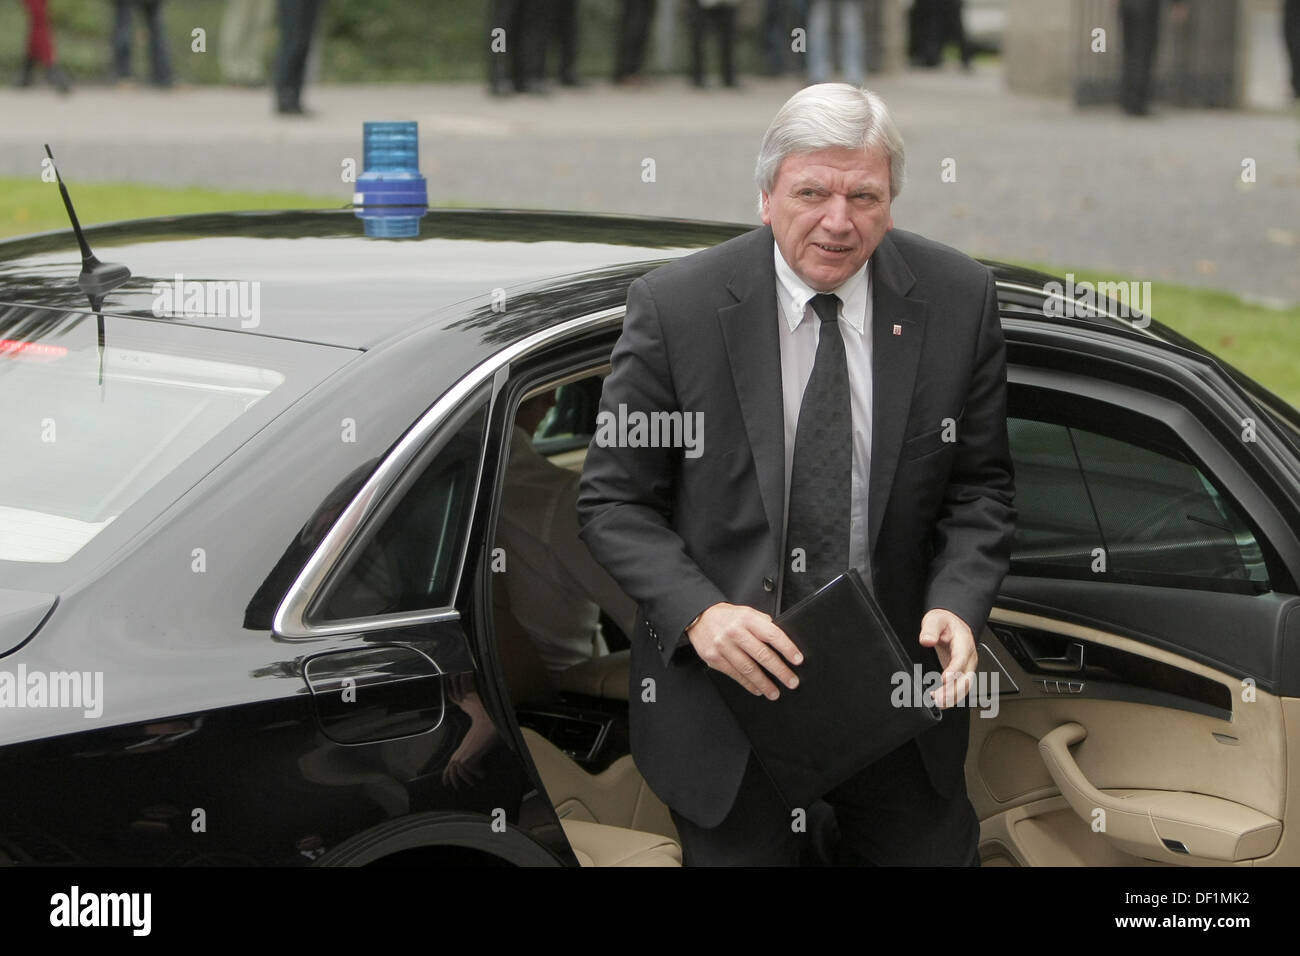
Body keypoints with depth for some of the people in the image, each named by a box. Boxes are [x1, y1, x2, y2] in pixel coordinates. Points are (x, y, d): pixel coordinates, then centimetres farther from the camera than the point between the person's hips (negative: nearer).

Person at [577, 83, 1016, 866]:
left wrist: (959, 604, -15)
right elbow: (614, 501, -6)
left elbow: (980, 486, 3)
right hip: (728, 684, -2)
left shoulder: (958, 300, -5)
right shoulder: (675, 307, -12)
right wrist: (698, 612, -22)